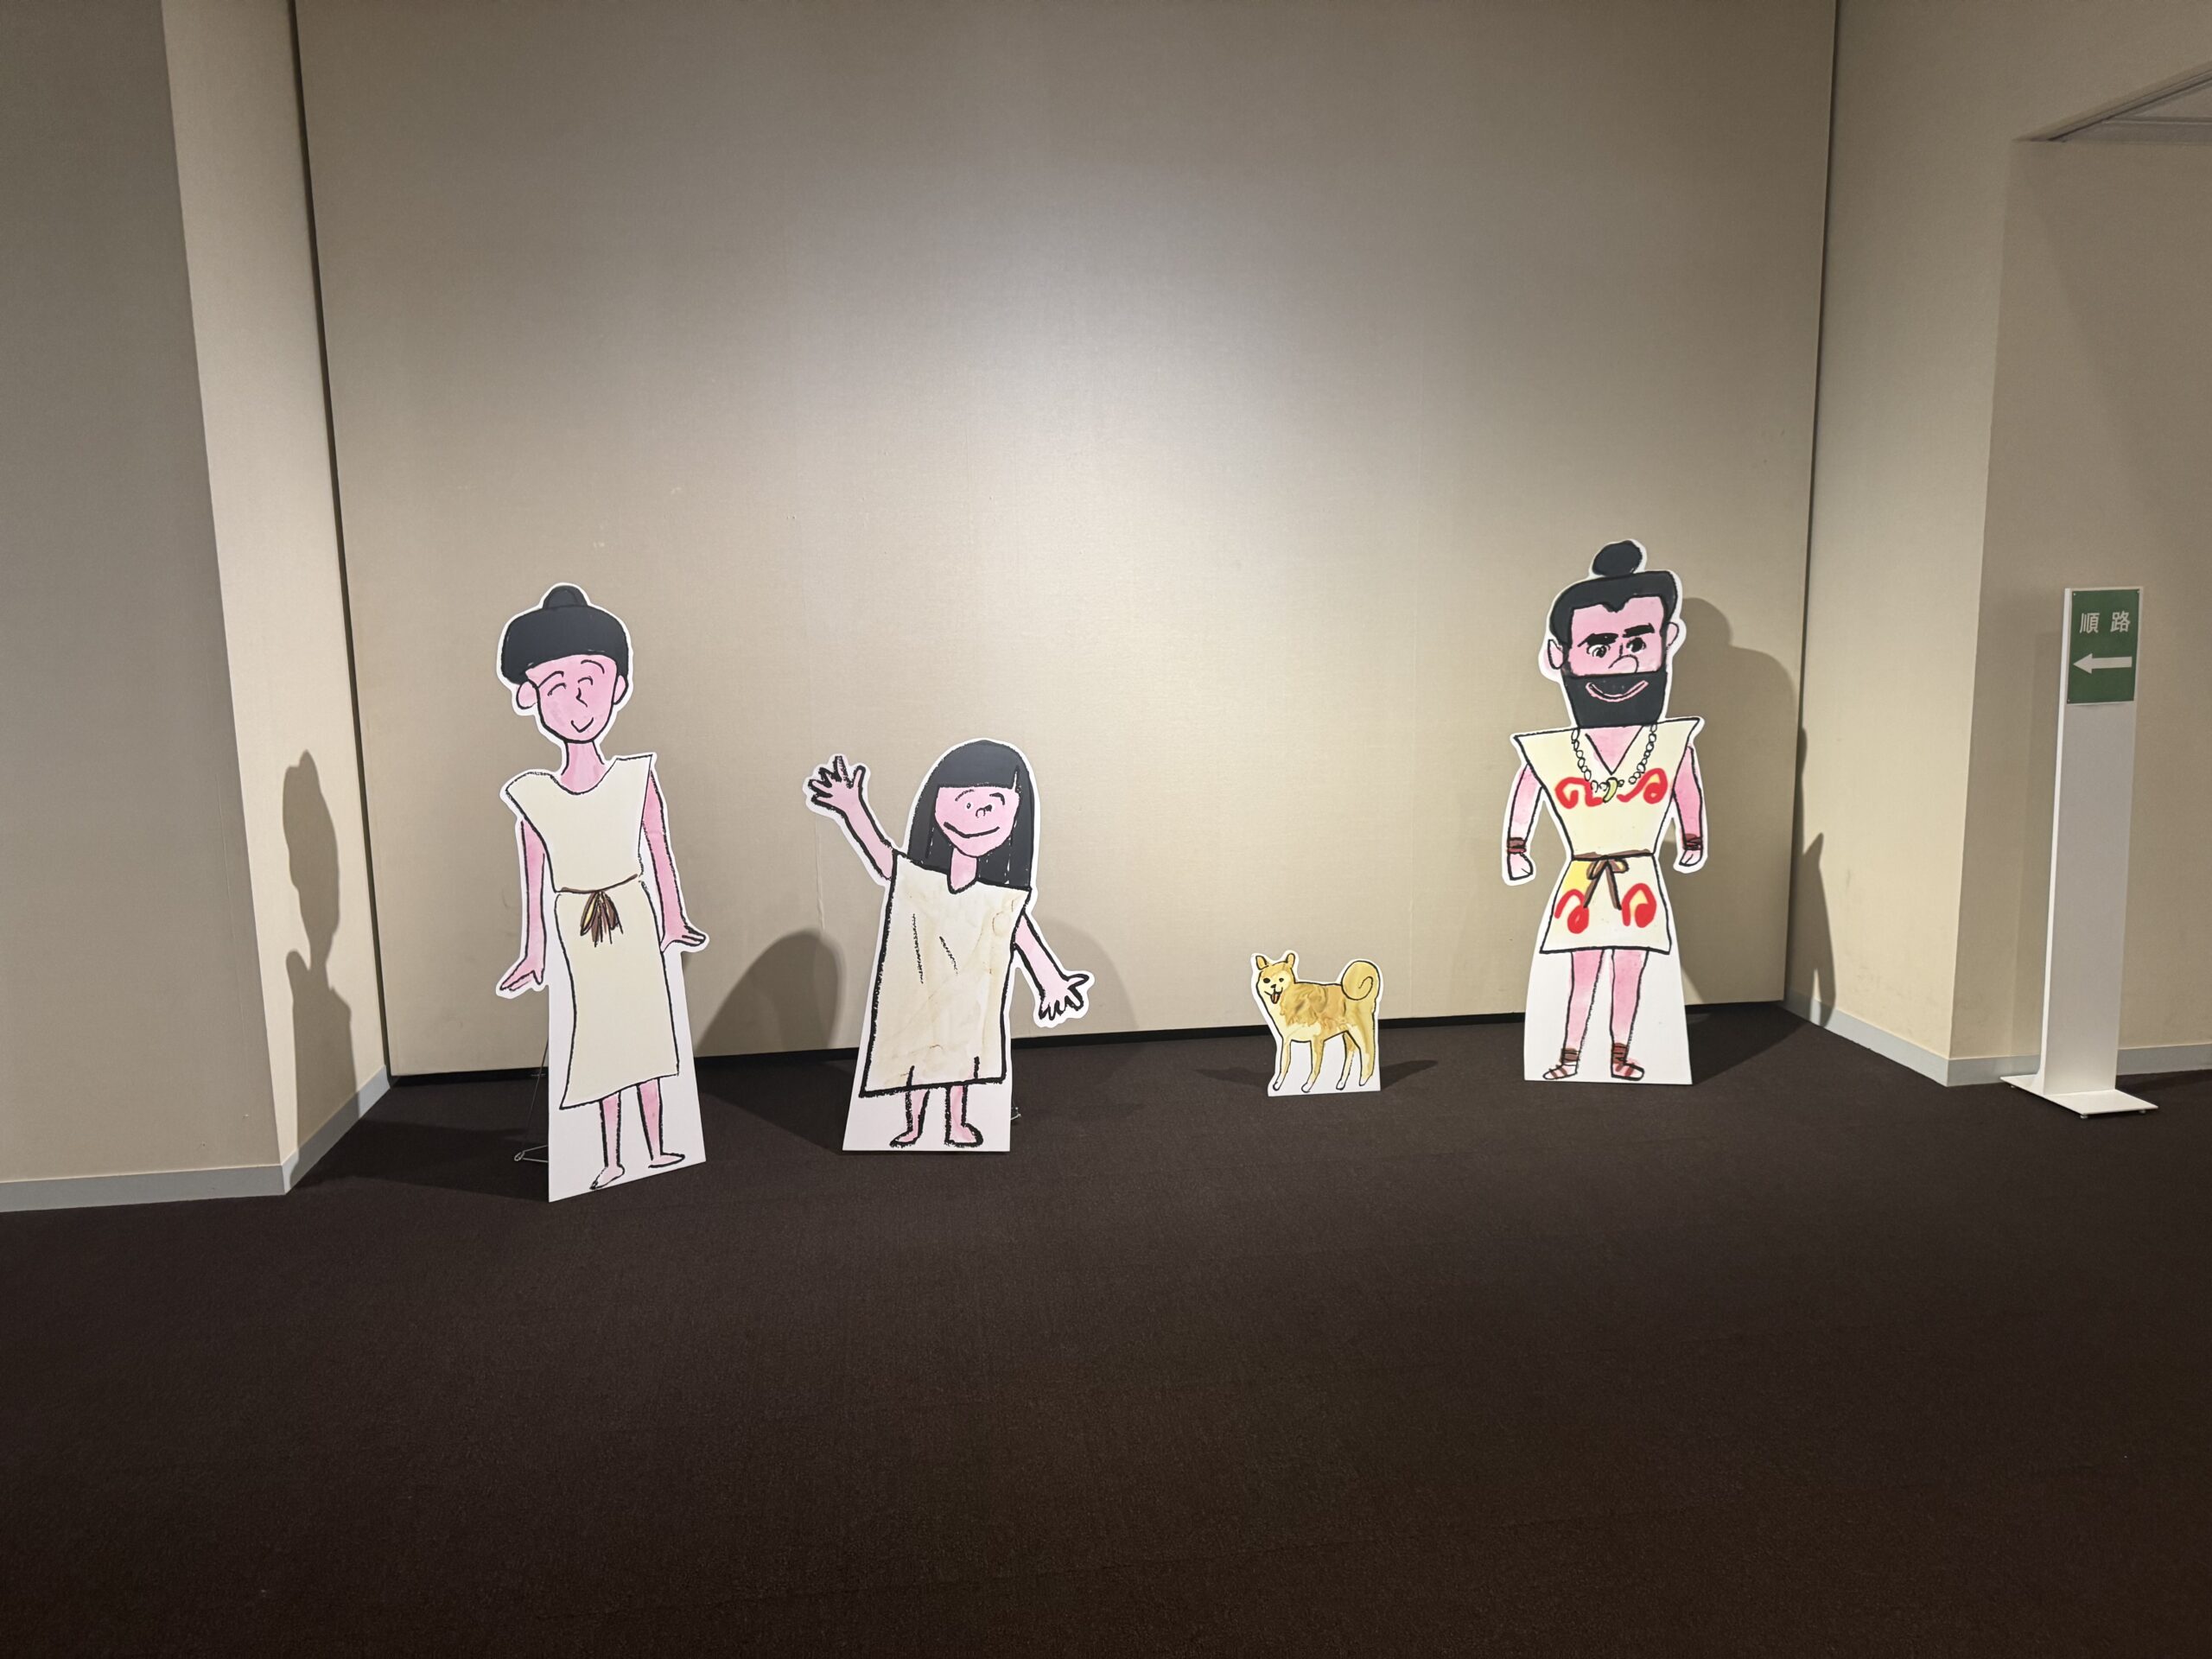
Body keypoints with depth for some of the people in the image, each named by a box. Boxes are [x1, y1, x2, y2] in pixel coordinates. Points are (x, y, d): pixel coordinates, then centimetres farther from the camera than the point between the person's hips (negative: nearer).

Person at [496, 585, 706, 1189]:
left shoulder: (638, 777, -9)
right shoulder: (531, 796, -9)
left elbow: (660, 854, -1)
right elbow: (535, 879, -1)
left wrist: (673, 920, 4)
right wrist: (533, 954, 3)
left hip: (633, 912, 0)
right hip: (577, 925, 0)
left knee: (645, 1023, 10)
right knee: (599, 1032, 9)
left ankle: (656, 1147, 26)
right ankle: (611, 1159, 23)